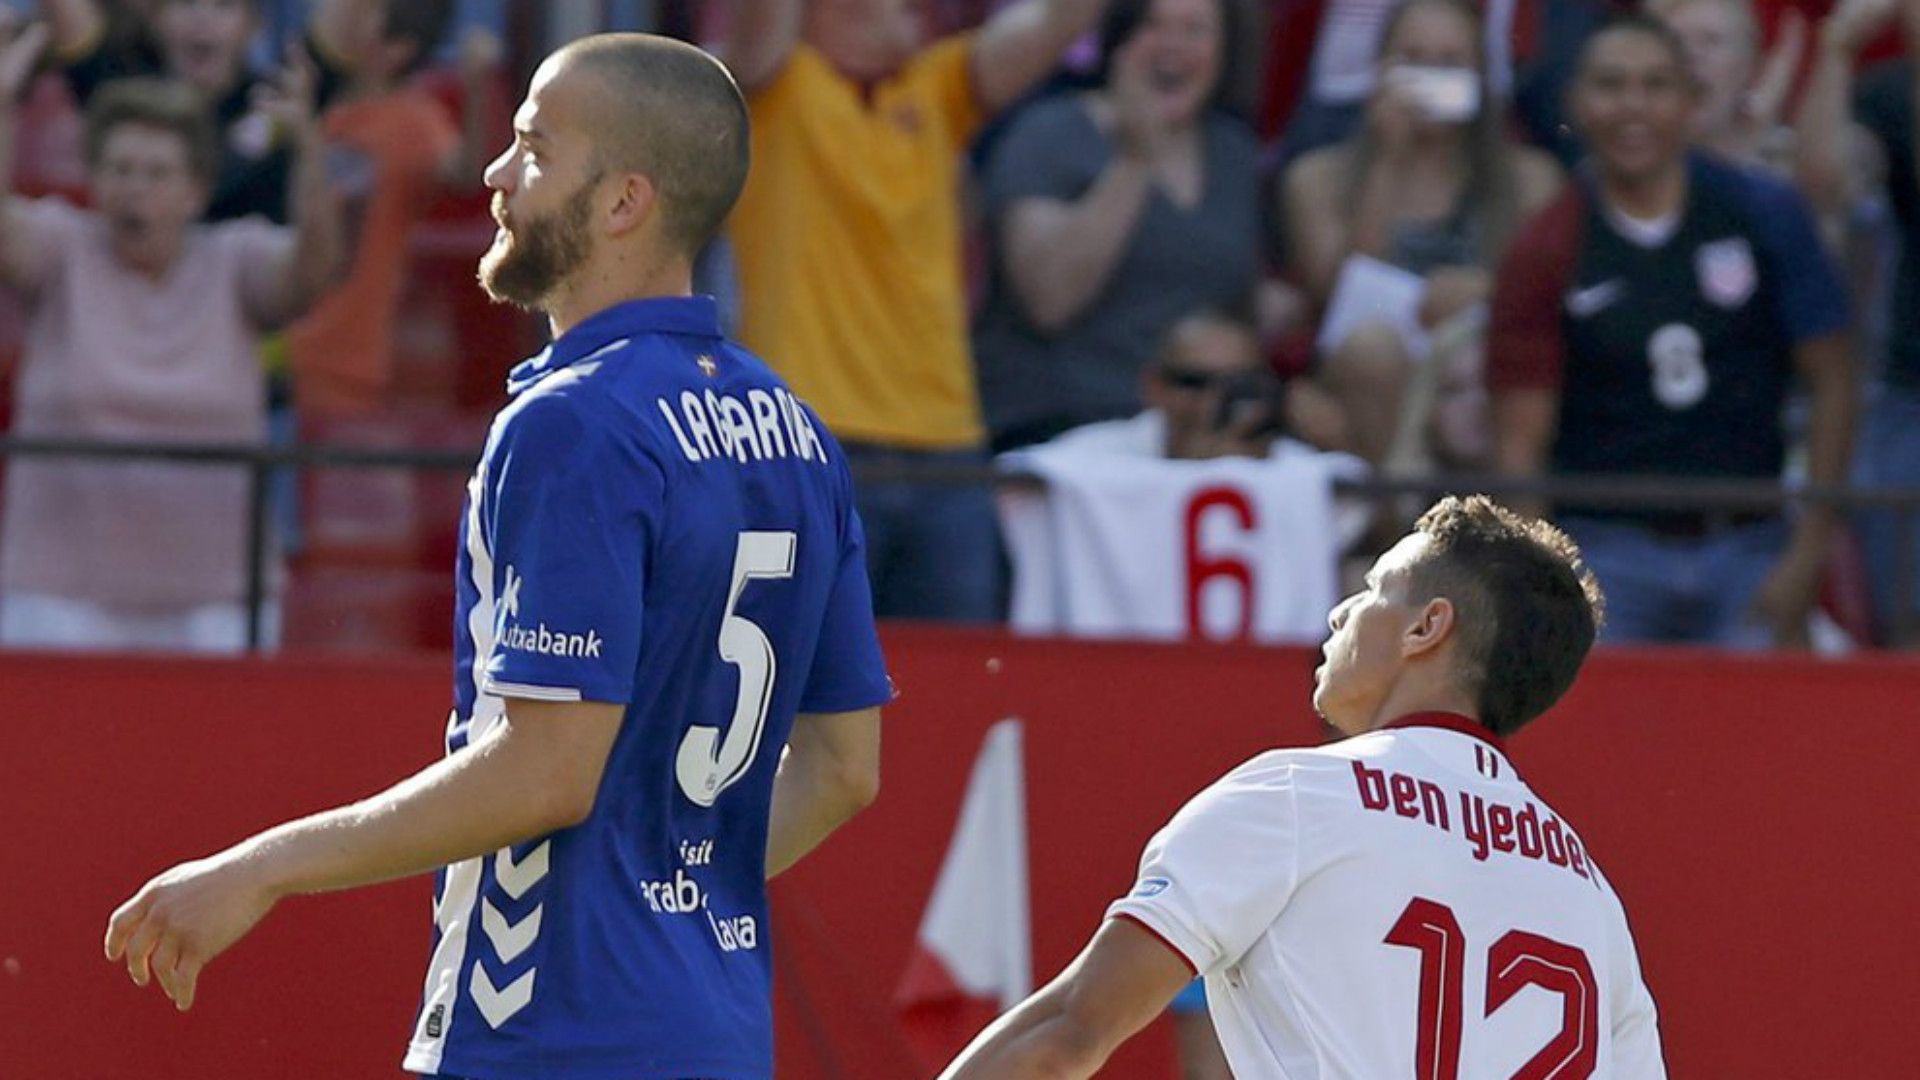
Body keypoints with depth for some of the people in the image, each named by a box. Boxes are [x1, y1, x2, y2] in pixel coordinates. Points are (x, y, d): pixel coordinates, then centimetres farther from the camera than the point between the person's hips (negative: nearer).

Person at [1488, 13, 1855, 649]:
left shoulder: (1764, 214, 2)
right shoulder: (1548, 254, -1)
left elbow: (1830, 382, 4)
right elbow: (1520, 439, -2)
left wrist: (1807, 555, -2)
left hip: (1746, 546, 1)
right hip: (1608, 548, -1)